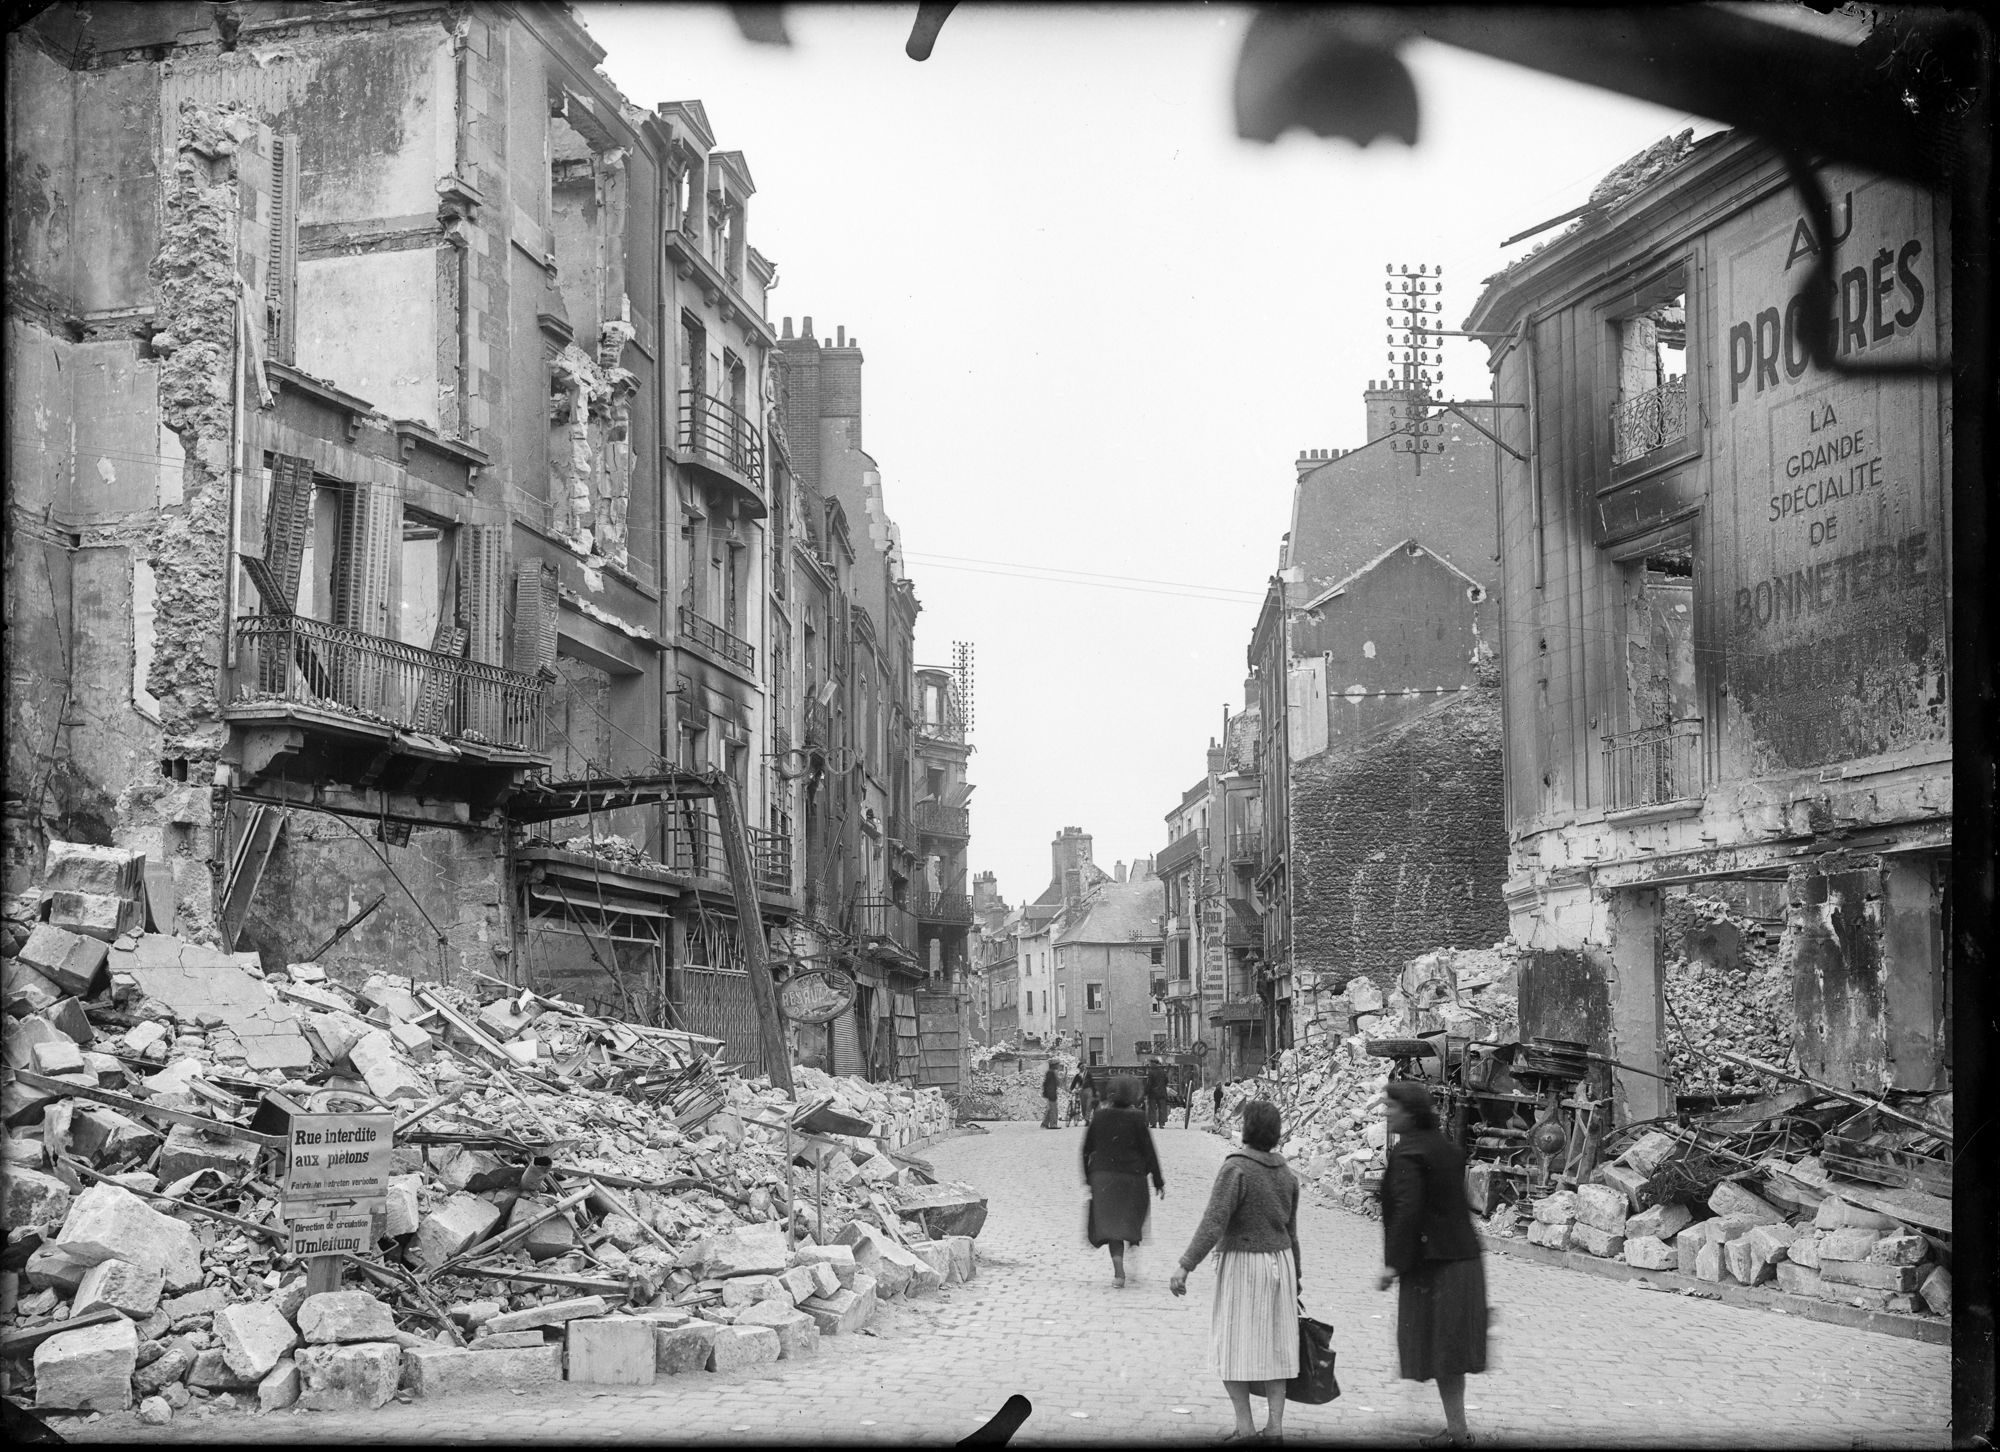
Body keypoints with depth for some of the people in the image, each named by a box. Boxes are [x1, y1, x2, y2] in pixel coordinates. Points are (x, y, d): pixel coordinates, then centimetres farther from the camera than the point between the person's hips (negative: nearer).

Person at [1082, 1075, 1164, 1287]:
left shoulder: (1099, 1116, -1)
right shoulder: (1137, 1118, -10)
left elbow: (1087, 1149, 5)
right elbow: (1149, 1152, -8)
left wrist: (1088, 1178, 17)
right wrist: (1158, 1182, 0)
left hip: (1102, 1176, 2)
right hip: (1132, 1178, -2)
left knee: (1110, 1223, 4)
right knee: (1129, 1221, 15)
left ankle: (1119, 1270, -12)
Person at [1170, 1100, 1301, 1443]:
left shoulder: (1236, 1168, -16)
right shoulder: (1286, 1173, 5)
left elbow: (1214, 1223, -22)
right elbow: (1292, 1232, 12)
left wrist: (1185, 1266, -21)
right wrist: (1295, 1279, 21)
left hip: (1242, 1263, -6)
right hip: (1280, 1261, 6)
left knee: (1232, 1347, 3)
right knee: (1274, 1344, 10)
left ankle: (1244, 1425, 0)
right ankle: (1275, 1426, 9)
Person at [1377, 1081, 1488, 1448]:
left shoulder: (1406, 1153, -14)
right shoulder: (1447, 1148, 12)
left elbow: (1406, 1211, -22)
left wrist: (1394, 1264, -18)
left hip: (1431, 1263, -8)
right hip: (1464, 1257, 8)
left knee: (1437, 1346, 0)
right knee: (1452, 1346, 14)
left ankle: (1456, 1429, 2)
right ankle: (1457, 1427, 19)